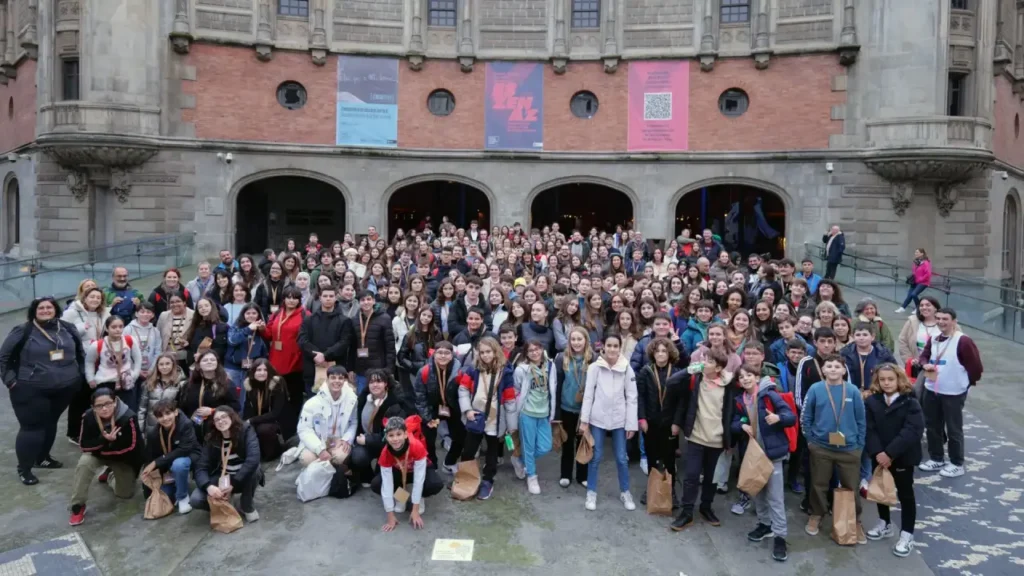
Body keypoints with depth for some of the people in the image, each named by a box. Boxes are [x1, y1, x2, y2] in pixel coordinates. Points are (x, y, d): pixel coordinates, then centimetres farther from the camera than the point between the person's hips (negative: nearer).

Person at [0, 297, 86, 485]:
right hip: (31, 390, -4)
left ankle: (42, 457, 36)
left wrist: (81, 373, 13)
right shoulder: (23, 331, -7)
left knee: (51, 423, 17)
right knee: (32, 427, -3)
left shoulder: (67, 328, 5)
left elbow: (80, 352, 18)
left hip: (65, 387, 4)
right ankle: (24, 469, 9)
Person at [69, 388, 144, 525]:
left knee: (126, 493, 6)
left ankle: (111, 475, 40)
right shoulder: (88, 417, -28)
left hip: (122, 457, 0)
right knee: (84, 463, -34)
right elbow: (84, 445, -19)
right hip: (97, 452, 0)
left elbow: (131, 446, -26)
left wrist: (108, 447, -23)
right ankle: (77, 506, -17)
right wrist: (103, 439, -37)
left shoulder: (128, 417, -34)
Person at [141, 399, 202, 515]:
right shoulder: (153, 432, -17)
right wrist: (163, 473, -23)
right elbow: (150, 456, -10)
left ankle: (183, 497, -15)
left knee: (178, 464, -38)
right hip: (166, 466, 5)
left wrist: (156, 463, -33)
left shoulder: (186, 424, -30)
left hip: (189, 457, -5)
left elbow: (184, 450, -34)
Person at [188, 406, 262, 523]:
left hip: (243, 478, -2)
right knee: (196, 499, -23)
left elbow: (253, 459, -35)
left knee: (253, 469, -37)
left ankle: (248, 507, -10)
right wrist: (208, 486, -38)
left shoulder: (245, 430, -20)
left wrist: (233, 484, -39)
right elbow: (201, 467, -17)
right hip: (221, 479, 2)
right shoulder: (212, 439, -11)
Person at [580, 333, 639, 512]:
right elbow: (588, 394, -5)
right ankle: (591, 493, 23)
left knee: (622, 458, 10)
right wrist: (584, 420, -6)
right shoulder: (594, 367, -8)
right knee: (595, 457, 8)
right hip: (598, 418, -1)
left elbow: (632, 398, -2)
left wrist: (631, 424, -3)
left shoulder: (627, 368, -5)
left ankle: (625, 492, 27)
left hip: (619, 419, 1)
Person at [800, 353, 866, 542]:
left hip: (849, 448, 0)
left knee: (852, 486, 10)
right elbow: (805, 417, 1)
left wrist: (860, 444, 0)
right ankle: (816, 515, 33)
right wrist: (810, 440, -1)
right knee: (819, 484, 14)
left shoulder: (853, 391, -5)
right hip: (820, 447, 0)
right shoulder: (815, 389, -7)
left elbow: (861, 421, 2)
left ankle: (856, 521, 29)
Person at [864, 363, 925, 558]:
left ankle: (907, 535, 17)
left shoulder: (910, 403, -13)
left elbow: (912, 431, -21)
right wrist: (877, 452, -21)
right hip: (879, 456, 4)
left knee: (905, 494, 6)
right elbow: (869, 429, -7)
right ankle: (885, 524, 37)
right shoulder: (871, 401, -2)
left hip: (903, 457, -4)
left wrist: (890, 453, -24)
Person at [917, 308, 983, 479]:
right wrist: (925, 364, -5)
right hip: (932, 391, 7)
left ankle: (957, 464, 17)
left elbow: (976, 366, -13)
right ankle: (936, 459, 30)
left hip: (953, 393, -7)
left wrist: (968, 383, -1)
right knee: (932, 426, 15)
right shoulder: (933, 340, 7)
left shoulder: (963, 341, -17)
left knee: (953, 429, 3)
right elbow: (924, 356, 17)